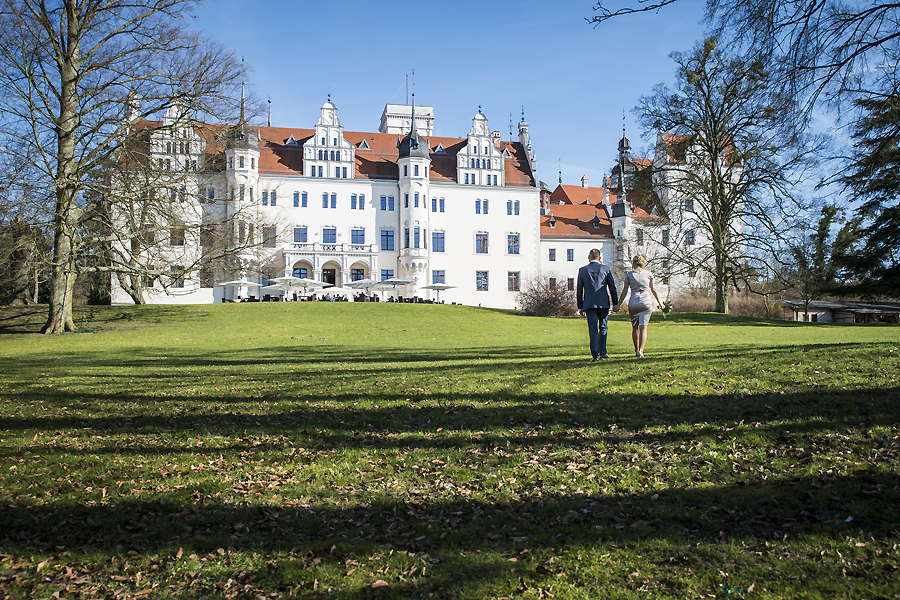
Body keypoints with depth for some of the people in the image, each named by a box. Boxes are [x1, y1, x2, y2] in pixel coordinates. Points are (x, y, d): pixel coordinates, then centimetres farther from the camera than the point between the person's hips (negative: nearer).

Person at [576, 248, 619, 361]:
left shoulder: (582, 270, 5)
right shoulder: (605, 269, 3)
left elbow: (579, 290, 8)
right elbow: (612, 287, 4)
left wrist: (580, 307, 14)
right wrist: (615, 304, 9)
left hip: (589, 304, 0)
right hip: (603, 303, 0)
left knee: (593, 329, 1)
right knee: (603, 328, 12)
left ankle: (595, 355, -4)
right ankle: (602, 353, 10)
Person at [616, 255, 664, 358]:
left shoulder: (629, 274, 1)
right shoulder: (648, 274, 4)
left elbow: (625, 291, 1)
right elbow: (653, 290, 10)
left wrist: (618, 304, 7)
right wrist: (659, 302, 20)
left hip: (633, 303, 0)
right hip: (646, 303, 0)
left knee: (635, 327, 14)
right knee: (643, 327, -4)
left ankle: (637, 350, 20)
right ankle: (640, 350, -19)